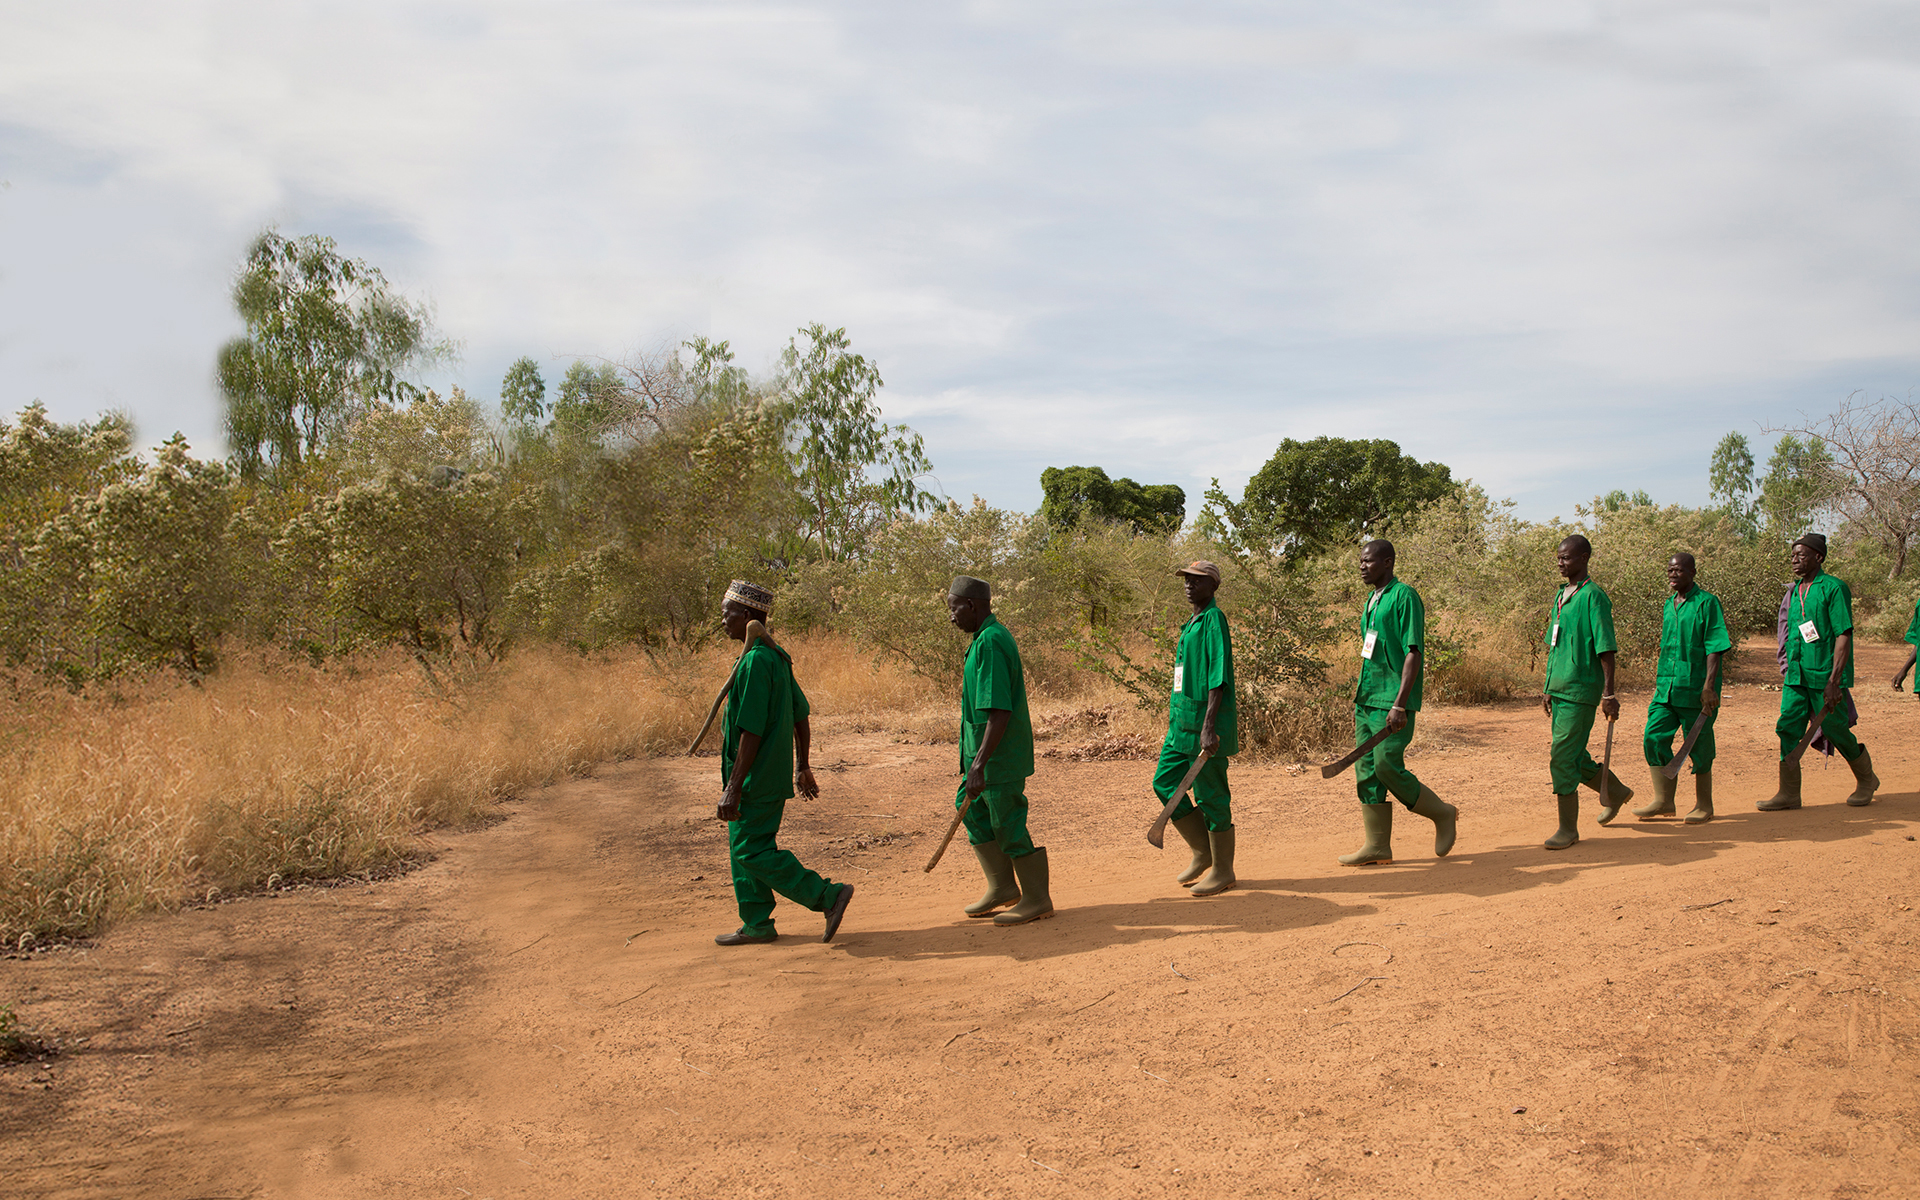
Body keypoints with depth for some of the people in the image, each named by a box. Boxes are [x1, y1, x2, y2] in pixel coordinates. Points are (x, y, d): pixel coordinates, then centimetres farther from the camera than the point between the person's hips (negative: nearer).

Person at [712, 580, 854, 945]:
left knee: (752, 851, -6)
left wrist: (734, 788, -22)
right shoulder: (777, 657, 11)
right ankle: (756, 925, 21)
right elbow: (801, 717, 17)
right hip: (773, 775, 10)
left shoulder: (756, 661, -20)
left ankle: (828, 895, -7)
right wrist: (803, 768, 25)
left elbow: (752, 732, -24)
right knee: (743, 848, 15)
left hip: (757, 778, -10)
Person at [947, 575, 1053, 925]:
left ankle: (1037, 898, 10)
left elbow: (999, 712, -27)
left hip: (1000, 756, -10)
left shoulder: (990, 643, -22)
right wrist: (974, 761, 26)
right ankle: (1003, 886, 24)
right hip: (983, 750, 10)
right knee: (972, 808, 16)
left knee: (1008, 823, -2)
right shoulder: (989, 637, 12)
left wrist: (979, 764, -29)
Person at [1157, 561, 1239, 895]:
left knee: (1211, 796, -1)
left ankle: (1222, 870, 11)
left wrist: (1208, 727, -26)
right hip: (1182, 720, 10)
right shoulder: (1191, 623, 17)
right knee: (1165, 782, 10)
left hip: (1205, 722, -10)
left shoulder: (1213, 620, -12)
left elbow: (1218, 677, -20)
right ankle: (1202, 853, 22)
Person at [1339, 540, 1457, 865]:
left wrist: (1399, 705, -23)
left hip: (1392, 700, -9)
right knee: (1366, 770, 6)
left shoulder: (1405, 597, -11)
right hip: (1367, 699, 9)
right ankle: (1378, 845, 11)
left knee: (1388, 767, -11)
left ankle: (1441, 813, 10)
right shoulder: (1372, 600, 17)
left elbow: (1414, 653, -17)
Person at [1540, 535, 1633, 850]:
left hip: (1581, 690, -8)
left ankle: (1568, 828, 0)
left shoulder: (1593, 596, -11)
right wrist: (1547, 687, 19)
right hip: (1559, 689, 8)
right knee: (1573, 756, 15)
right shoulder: (1561, 596, 14)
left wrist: (1608, 694, -17)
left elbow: (1606, 649, -14)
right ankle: (1616, 792, 39)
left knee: (1564, 756, -9)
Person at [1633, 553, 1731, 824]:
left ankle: (1704, 805, 14)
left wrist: (1709, 686, -20)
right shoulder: (1669, 605, 14)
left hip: (1696, 687, -7)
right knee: (1654, 738, 0)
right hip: (1666, 688, 7)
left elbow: (1715, 648, -13)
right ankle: (1663, 801, 10)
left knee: (1698, 746, 2)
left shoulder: (1707, 603, -8)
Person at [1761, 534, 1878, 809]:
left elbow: (1844, 636, -16)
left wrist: (1834, 681, -21)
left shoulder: (1834, 588, -11)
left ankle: (1866, 780, 27)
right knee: (1788, 727, -2)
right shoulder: (1796, 591, 12)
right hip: (1796, 677, 7)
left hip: (1826, 676, -7)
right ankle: (1789, 793, 3)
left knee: (1834, 729, 3)